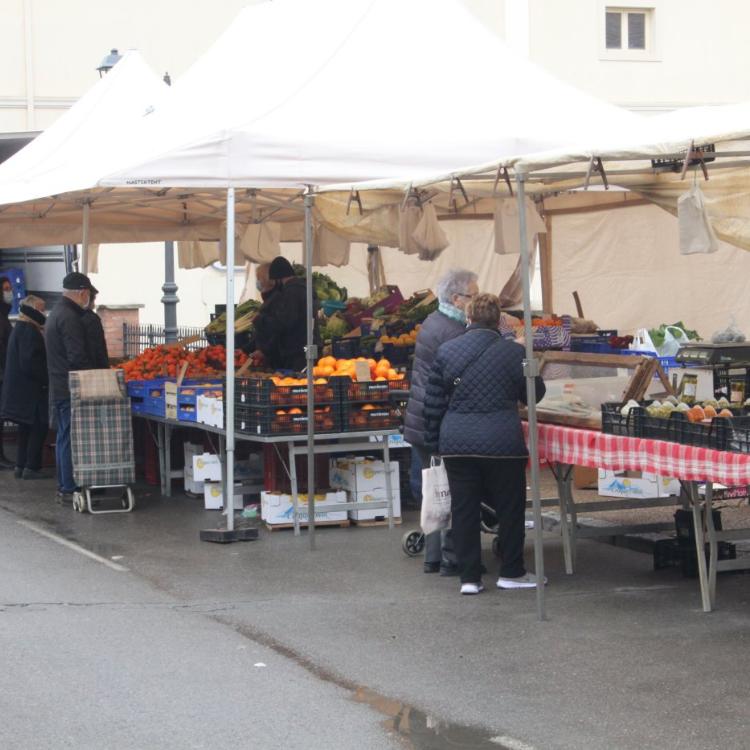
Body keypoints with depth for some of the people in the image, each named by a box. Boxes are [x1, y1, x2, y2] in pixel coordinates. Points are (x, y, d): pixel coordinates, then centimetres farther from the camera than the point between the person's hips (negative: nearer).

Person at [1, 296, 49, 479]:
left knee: (26, 429, 15)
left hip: (19, 388, 10)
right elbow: (29, 362, -23)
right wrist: (45, 378, -17)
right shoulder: (29, 331, -17)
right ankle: (31, 468, -4)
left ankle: (21, 466, 18)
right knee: (38, 428, -5)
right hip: (30, 388, -10)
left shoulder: (20, 329, 16)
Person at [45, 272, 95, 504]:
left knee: (63, 438, 15)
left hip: (58, 387, 11)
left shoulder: (56, 313, 16)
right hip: (71, 388, -10)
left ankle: (64, 487, 21)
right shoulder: (69, 317, -17)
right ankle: (70, 490, -7)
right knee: (71, 439, -8)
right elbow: (78, 357, -22)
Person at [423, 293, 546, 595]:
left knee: (464, 509, 8)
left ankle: (469, 577, 10)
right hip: (501, 442, -2)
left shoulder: (446, 352, 2)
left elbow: (433, 403, 5)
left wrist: (433, 441, 15)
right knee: (509, 507, 11)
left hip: (456, 442, 3)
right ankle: (511, 572, 18)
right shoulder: (513, 352, -6)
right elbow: (534, 394, 7)